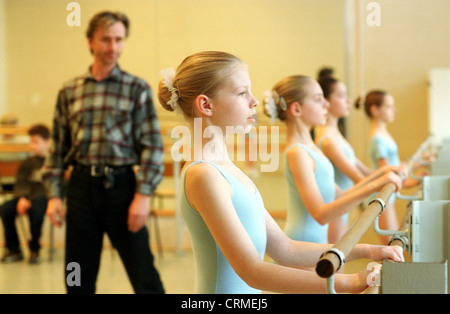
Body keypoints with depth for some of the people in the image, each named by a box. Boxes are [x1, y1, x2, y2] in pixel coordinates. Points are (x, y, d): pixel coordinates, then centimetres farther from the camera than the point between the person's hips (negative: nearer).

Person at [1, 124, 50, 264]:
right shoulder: (27, 163, 17)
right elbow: (20, 183, 7)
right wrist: (22, 198, -16)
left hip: (45, 198, -4)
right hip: (27, 198, 4)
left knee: (36, 209, -37)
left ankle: (34, 250, -16)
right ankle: (13, 249, -8)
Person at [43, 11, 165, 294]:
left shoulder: (137, 89, 1)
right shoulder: (69, 92, 9)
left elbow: (152, 145, -4)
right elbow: (58, 148, 11)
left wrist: (143, 195, -12)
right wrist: (54, 195, 4)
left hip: (121, 184, -3)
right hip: (81, 186, 3)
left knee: (144, 275, 1)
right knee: (79, 279, 11)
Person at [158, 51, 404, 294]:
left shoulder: (227, 169, 9)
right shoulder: (203, 175, -18)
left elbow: (284, 250, 9)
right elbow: (253, 273, -23)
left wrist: (365, 251, 2)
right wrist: (349, 282, -25)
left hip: (246, 295, 8)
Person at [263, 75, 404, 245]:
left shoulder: (310, 148, 12)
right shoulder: (297, 153, -17)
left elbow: (339, 196, 17)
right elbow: (321, 215, -25)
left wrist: (378, 175, 13)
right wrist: (372, 187, -28)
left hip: (317, 239, 9)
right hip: (303, 243, -9)